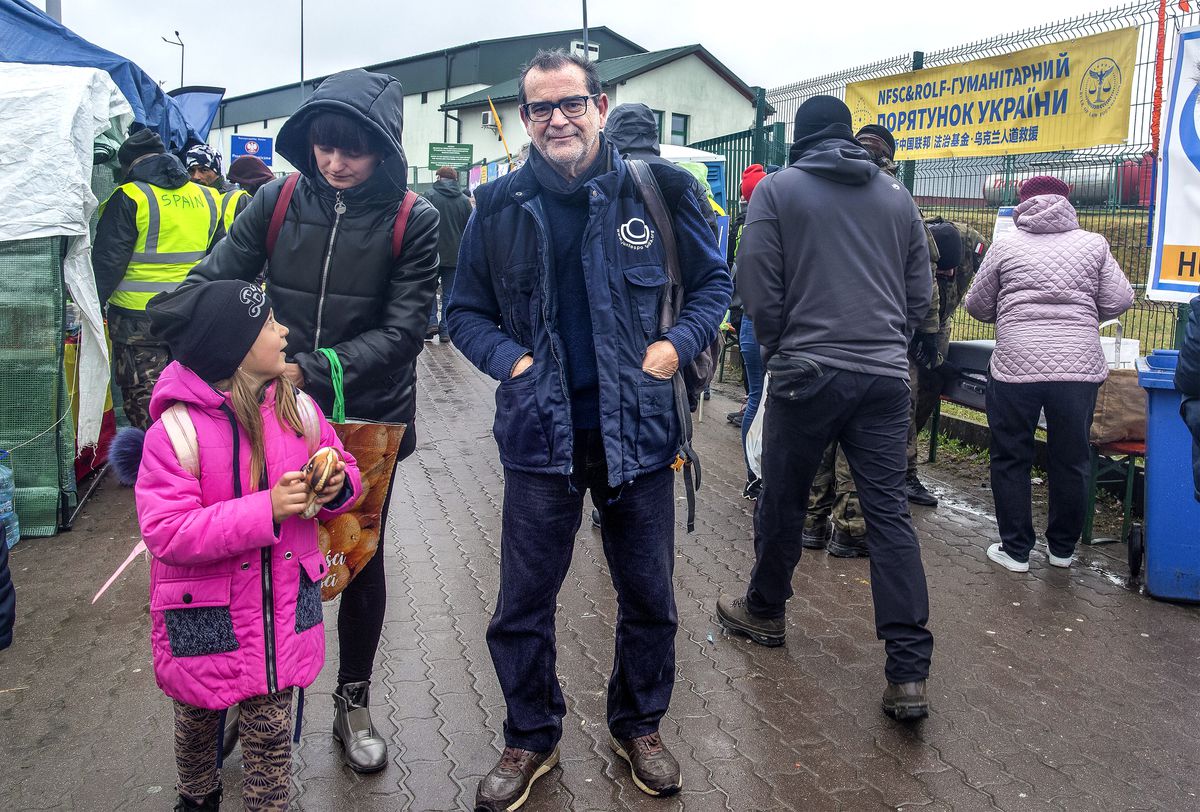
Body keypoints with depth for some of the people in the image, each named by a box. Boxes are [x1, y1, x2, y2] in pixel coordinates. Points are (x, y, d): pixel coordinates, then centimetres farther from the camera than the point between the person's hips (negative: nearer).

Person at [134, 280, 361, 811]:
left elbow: (342, 465, 10)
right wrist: (267, 510, -31)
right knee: (197, 722, 24)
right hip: (206, 617, -2)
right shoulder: (177, 429, -19)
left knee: (271, 730, 11)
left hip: (283, 611, 2)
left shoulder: (297, 408, -4)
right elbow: (166, 532, -24)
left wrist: (337, 485, -14)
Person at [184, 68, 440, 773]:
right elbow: (212, 280, -4)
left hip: (368, 419, -1)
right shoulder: (278, 203, -4)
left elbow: (402, 329, -16)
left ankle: (355, 699, 35)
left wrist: (314, 369, -27)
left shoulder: (414, 221, -11)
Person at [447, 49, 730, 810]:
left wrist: (678, 345, -8)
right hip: (541, 432, 0)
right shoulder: (500, 206, 1)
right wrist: (510, 360, -9)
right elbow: (466, 310, 9)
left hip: (638, 429, 0)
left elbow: (714, 280, 8)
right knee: (523, 605, 8)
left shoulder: (658, 191, -2)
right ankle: (531, 739, 33)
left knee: (649, 598, 14)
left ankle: (640, 725, 40)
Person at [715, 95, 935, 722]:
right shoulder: (897, 197, 12)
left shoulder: (778, 188, 1)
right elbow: (920, 293, 14)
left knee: (782, 500, 14)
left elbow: (757, 284, -4)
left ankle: (764, 612, 33)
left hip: (808, 371, -3)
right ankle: (909, 673, 1)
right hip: (886, 376, 3)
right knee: (890, 512, 3)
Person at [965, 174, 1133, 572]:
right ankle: (1062, 548, 26)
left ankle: (1015, 550, 14)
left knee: (1011, 460, 10)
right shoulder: (1093, 244, 6)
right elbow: (1118, 301, 3)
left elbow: (977, 305, 8)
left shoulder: (1006, 246, 4)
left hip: (1015, 366, -1)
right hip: (1079, 369, 2)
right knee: (1071, 462, 14)